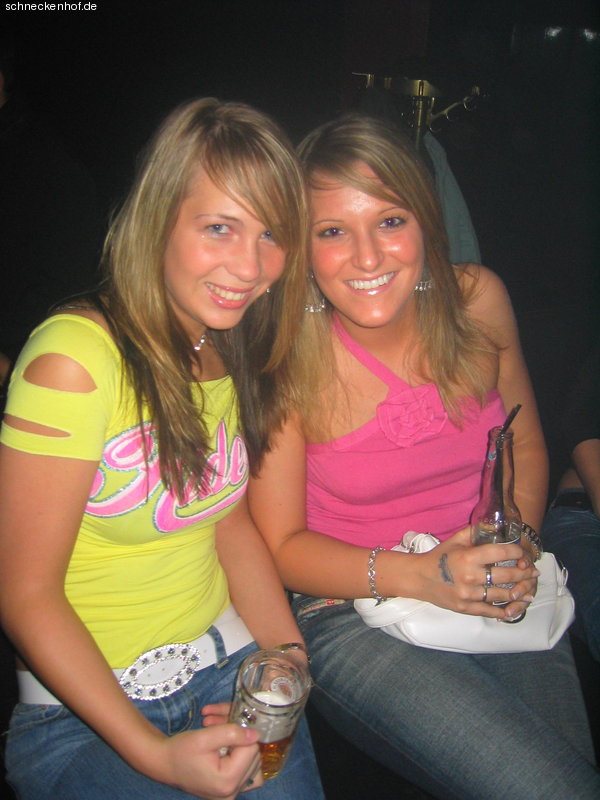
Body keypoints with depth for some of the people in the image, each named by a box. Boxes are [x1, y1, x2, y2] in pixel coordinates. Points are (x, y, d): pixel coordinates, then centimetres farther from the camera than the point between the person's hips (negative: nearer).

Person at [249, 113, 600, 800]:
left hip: (496, 600, 4)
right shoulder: (291, 358, -18)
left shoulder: (477, 299, -7)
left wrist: (519, 545, -9)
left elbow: (525, 445, 8)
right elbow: (281, 544, -10)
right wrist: (420, 576, -21)